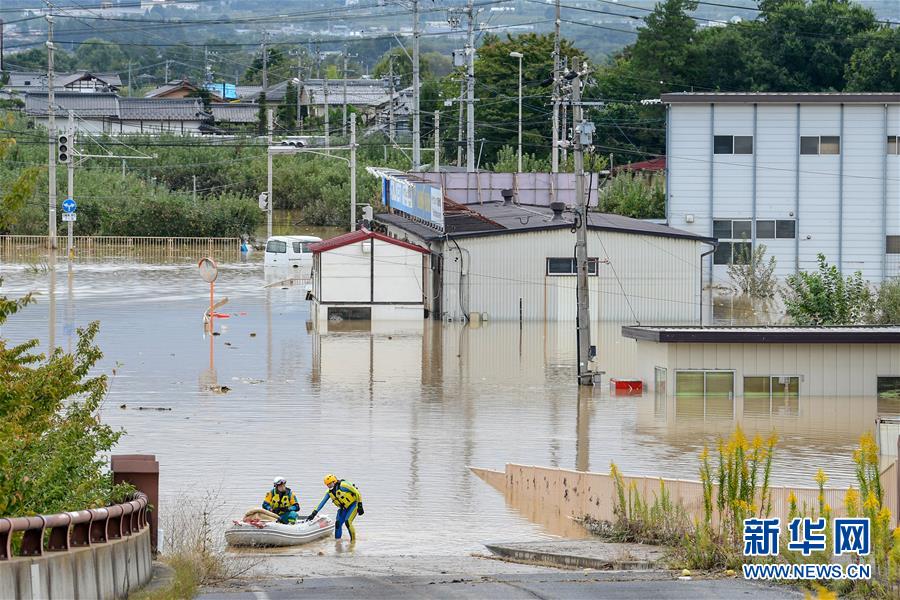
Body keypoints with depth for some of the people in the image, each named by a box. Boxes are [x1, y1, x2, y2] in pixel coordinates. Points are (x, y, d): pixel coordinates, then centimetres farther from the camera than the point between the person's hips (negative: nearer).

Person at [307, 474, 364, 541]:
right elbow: (322, 503, 2)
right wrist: (314, 513, -6)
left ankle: (353, 540, -9)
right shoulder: (329, 492, -1)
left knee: (347, 522, -22)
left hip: (353, 504, -7)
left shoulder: (343, 486, -23)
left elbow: (357, 493, -19)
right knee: (338, 523, -5)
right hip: (344, 508, 7)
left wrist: (360, 506, -18)